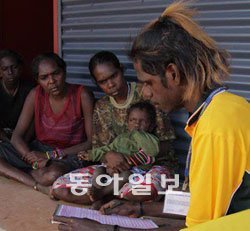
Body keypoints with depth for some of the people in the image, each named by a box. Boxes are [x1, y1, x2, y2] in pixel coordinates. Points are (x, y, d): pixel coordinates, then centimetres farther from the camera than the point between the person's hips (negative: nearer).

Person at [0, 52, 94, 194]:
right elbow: (17, 136, -3)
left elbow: (92, 142, -12)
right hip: (38, 150, 5)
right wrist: (34, 160, -24)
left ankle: (14, 172, -14)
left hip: (69, 154, -4)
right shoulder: (36, 95, -2)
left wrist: (51, 155, -18)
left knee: (53, 174, -41)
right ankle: (39, 185, -22)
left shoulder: (82, 95, -13)